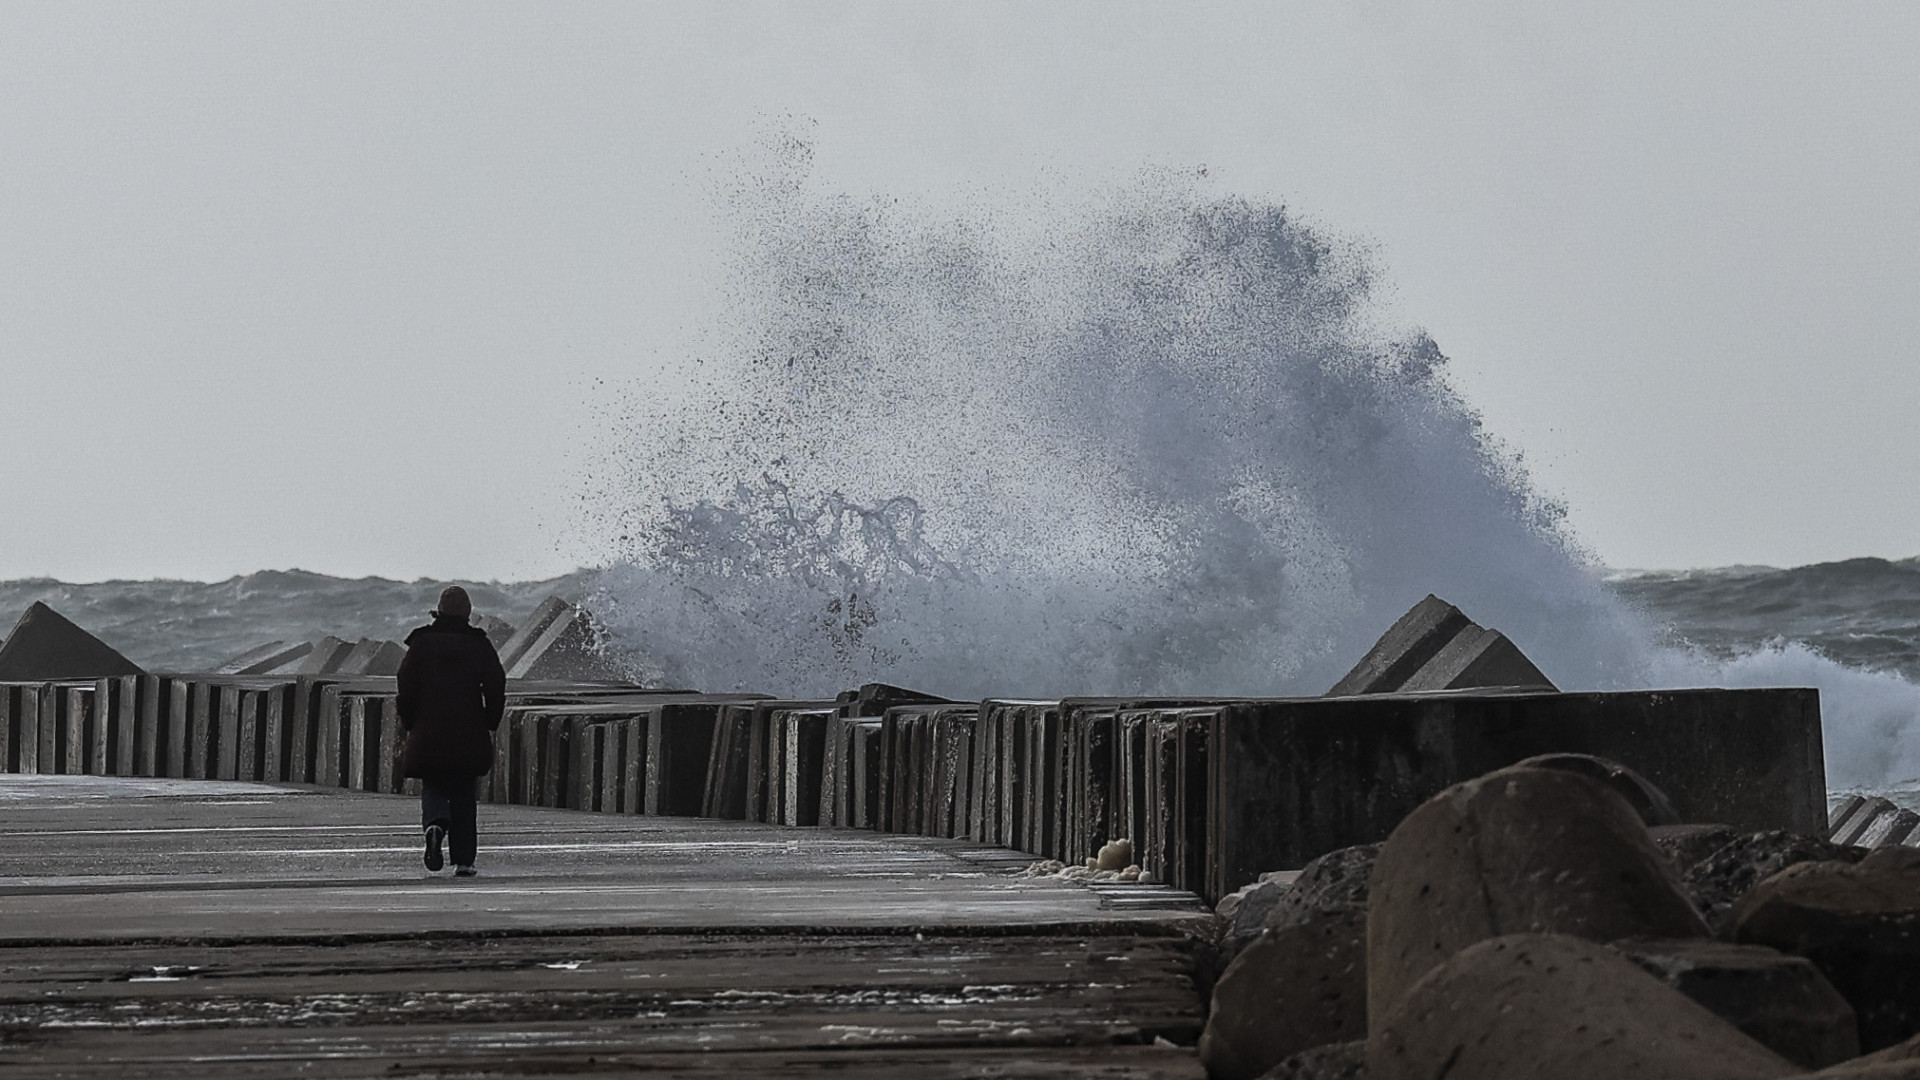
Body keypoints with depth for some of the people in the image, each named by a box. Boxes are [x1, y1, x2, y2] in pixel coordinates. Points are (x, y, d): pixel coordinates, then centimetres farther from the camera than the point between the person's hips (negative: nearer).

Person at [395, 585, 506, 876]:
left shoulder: (421, 643, 1)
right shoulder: (480, 645, 2)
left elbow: (406, 686, -1)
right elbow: (496, 687, -1)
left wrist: (408, 724, 8)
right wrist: (491, 725, 9)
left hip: (428, 733, -1)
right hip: (469, 734, 1)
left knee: (433, 786, 12)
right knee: (463, 796, 9)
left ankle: (435, 824, -21)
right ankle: (464, 860, 5)